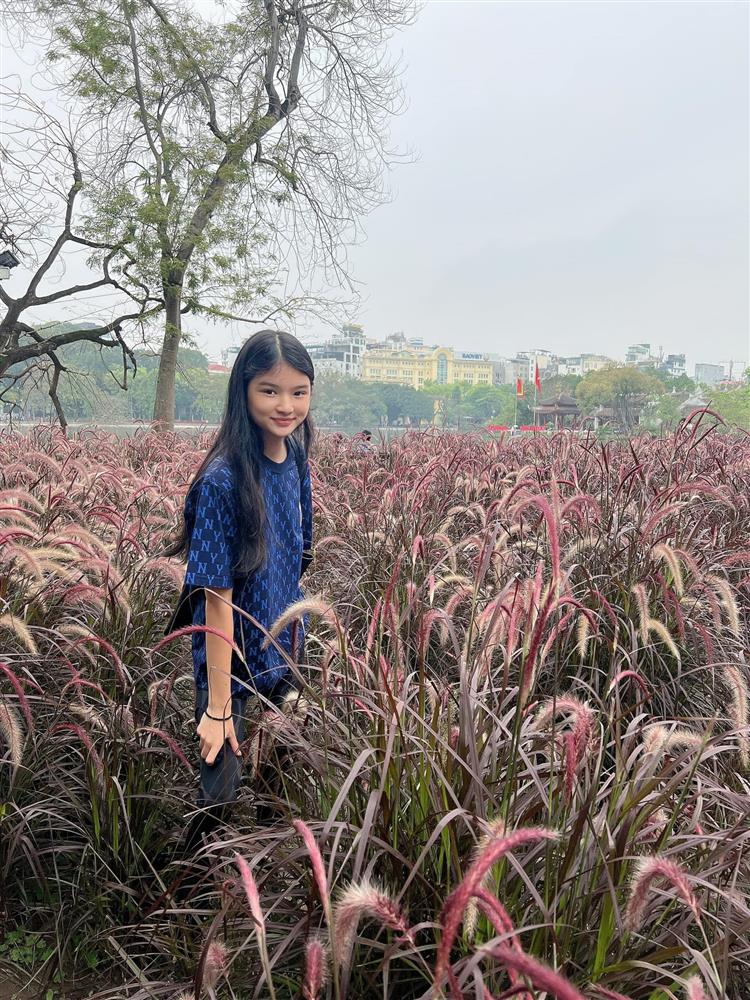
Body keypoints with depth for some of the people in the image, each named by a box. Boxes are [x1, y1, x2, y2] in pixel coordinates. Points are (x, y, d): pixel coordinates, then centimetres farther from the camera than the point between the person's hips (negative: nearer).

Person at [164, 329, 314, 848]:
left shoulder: (296, 462, -3)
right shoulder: (223, 481, -25)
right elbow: (217, 599, -24)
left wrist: (293, 650, 10)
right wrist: (218, 707, -20)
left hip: (280, 655, 7)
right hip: (232, 664, -7)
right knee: (223, 794, 4)